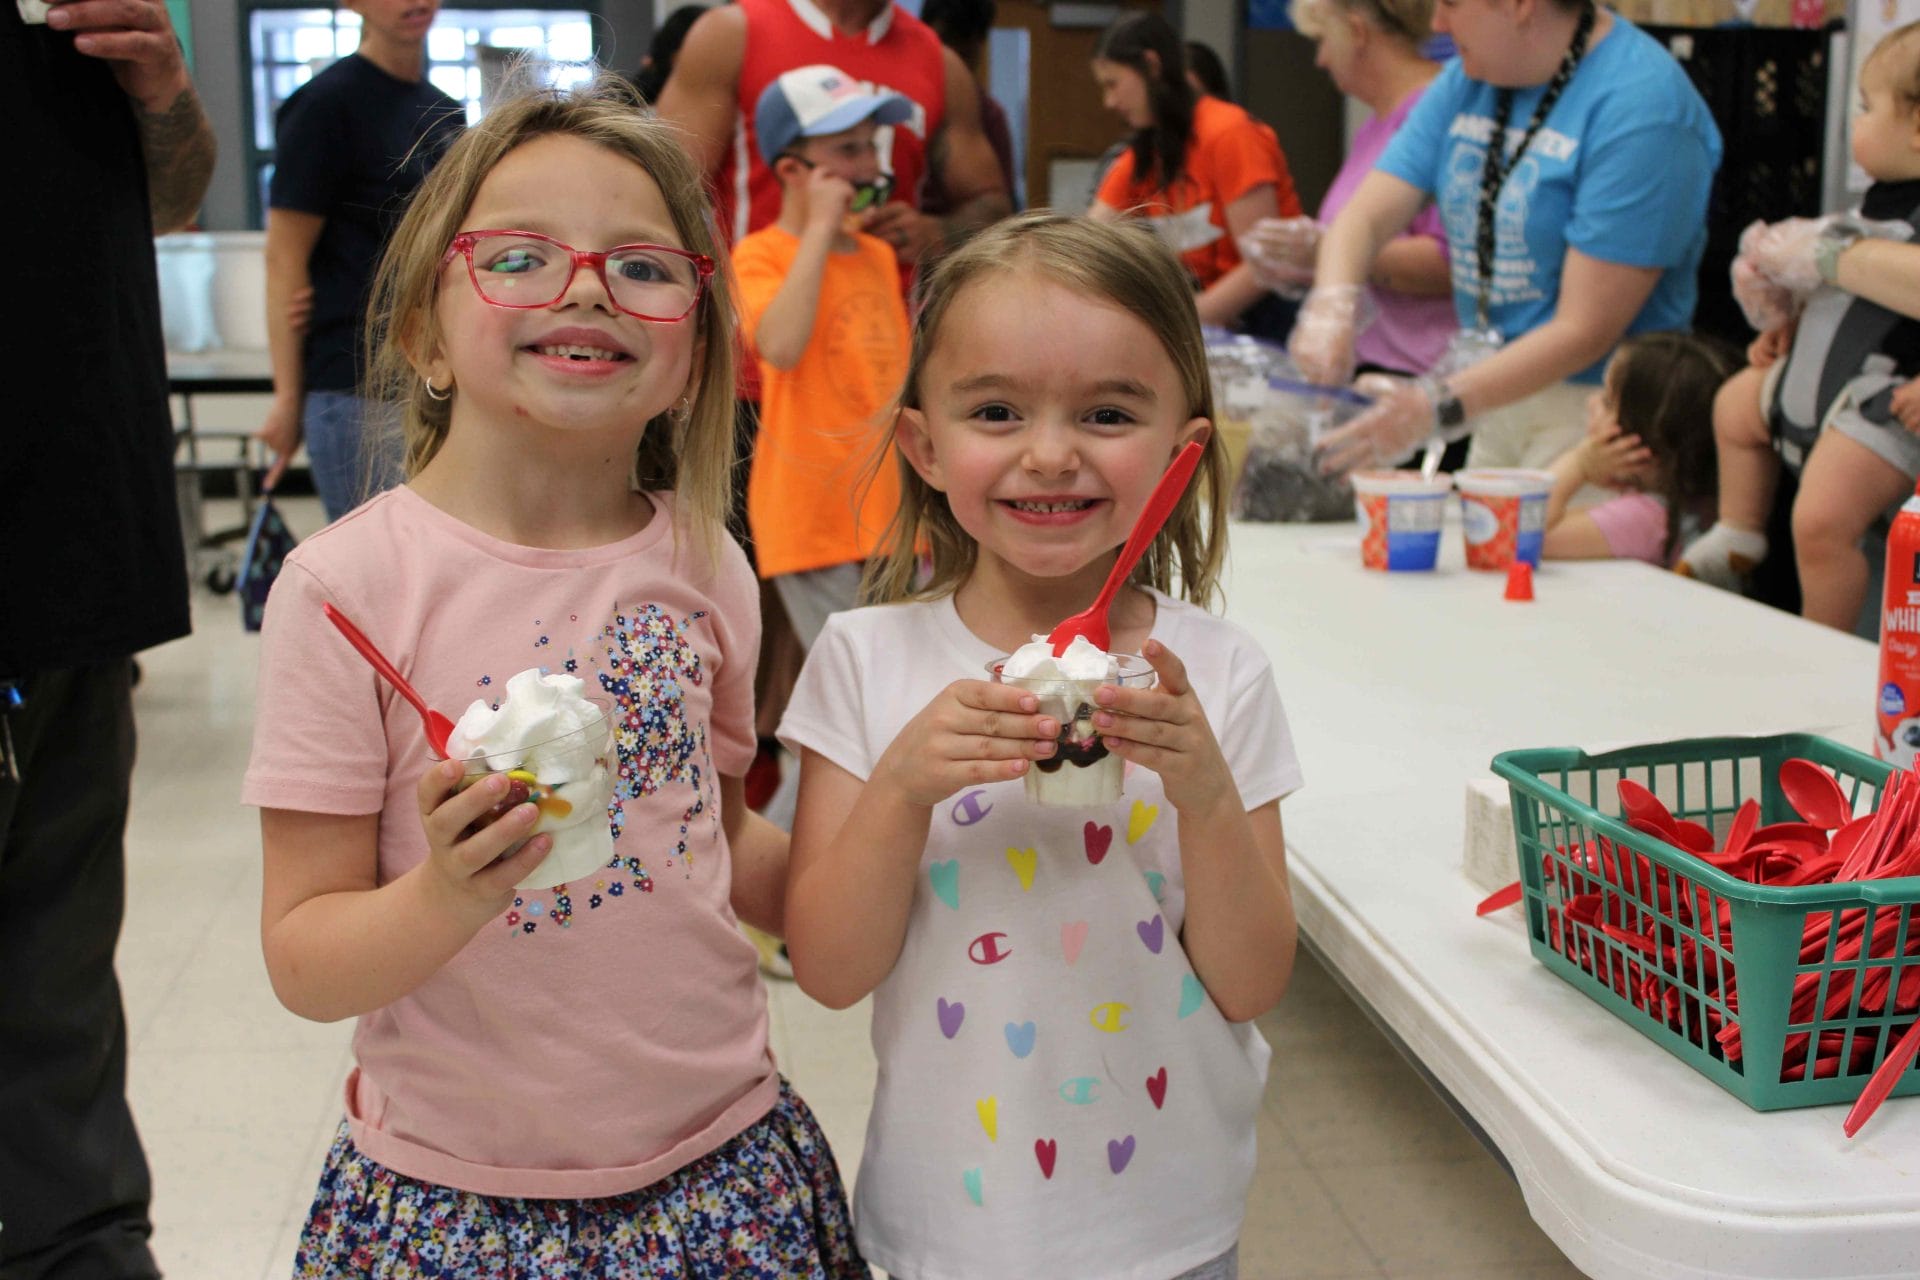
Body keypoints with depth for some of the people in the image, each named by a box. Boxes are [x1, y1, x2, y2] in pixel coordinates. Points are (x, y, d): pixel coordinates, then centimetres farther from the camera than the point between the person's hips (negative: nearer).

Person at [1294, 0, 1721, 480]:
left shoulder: (1640, 105, -18)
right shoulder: (1470, 77, 8)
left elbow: (1586, 331, -21)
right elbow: (1367, 214, 3)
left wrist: (1439, 407, -28)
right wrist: (1331, 308, -19)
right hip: (1498, 406, 7)